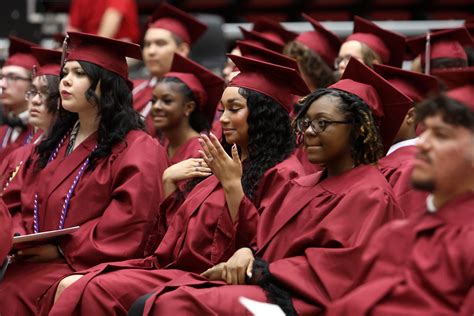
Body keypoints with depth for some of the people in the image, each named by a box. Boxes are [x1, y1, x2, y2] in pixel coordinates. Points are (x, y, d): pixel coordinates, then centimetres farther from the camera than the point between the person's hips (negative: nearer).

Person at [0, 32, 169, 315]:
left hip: (91, 267, -7)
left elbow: (127, 230, -15)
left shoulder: (138, 151, -6)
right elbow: (28, 205, 21)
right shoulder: (55, 143, 19)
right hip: (38, 259, 7)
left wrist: (61, 250, -15)